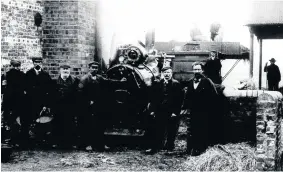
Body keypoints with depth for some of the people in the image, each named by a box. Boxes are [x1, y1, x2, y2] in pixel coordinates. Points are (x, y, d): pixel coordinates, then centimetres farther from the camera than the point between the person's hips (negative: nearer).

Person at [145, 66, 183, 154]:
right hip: (160, 111, 2)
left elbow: (179, 99, -7)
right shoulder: (157, 84, 6)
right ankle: (154, 148, 3)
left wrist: (175, 111, -13)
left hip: (172, 113, -2)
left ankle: (169, 146, 25)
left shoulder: (176, 84, -4)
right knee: (157, 131, 0)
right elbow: (153, 98, 8)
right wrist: (152, 110, 0)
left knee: (171, 131, 9)